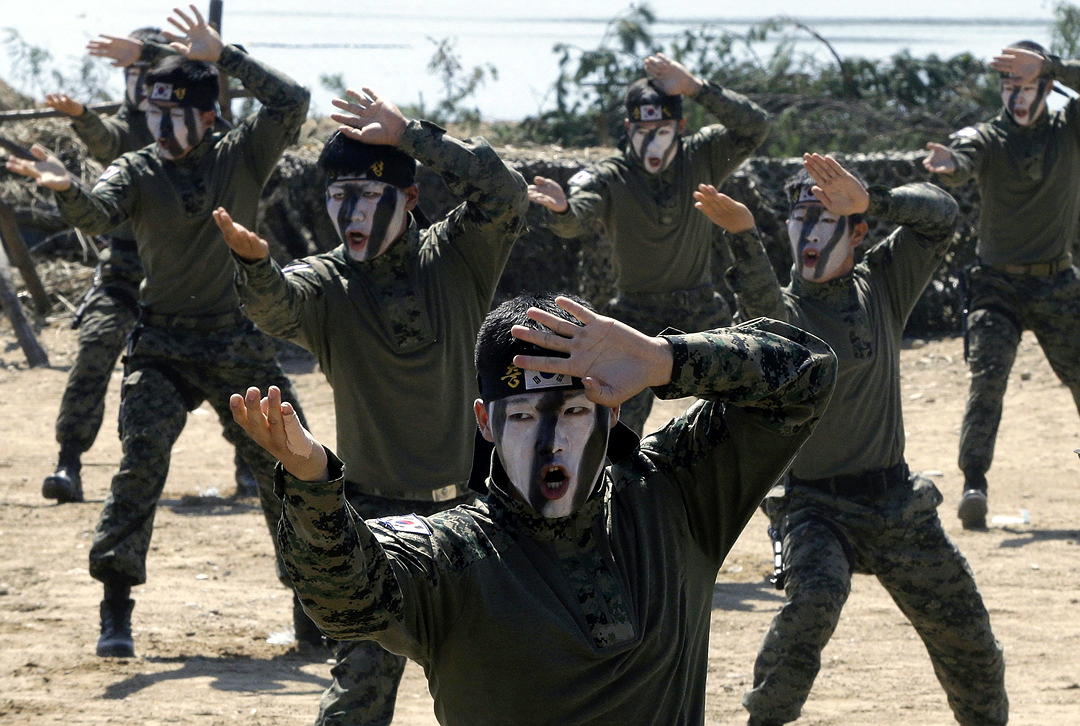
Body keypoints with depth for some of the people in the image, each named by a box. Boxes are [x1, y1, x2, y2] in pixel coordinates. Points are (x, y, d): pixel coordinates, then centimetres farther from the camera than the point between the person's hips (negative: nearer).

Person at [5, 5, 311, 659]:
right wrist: (68, 189, -45)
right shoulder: (137, 172, -2)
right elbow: (98, 213, -22)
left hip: (241, 345, 1)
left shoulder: (242, 158, -1)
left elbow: (292, 103, -16)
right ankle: (116, 605, -17)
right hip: (163, 347, -1)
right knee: (142, 459, -17)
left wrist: (224, 57, -22)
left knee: (284, 467, 6)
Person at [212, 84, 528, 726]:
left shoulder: (457, 259, -3)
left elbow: (504, 192, -20)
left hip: (469, 506, 1)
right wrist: (254, 263, -52)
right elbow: (276, 306, -29)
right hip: (378, 515, -1)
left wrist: (410, 135, -21)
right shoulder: (324, 282, -6)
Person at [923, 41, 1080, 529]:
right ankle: (973, 484, -24)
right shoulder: (986, 138, -7)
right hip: (998, 284, -2)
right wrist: (949, 165, -55)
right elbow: (964, 161, -30)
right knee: (987, 376, -19)